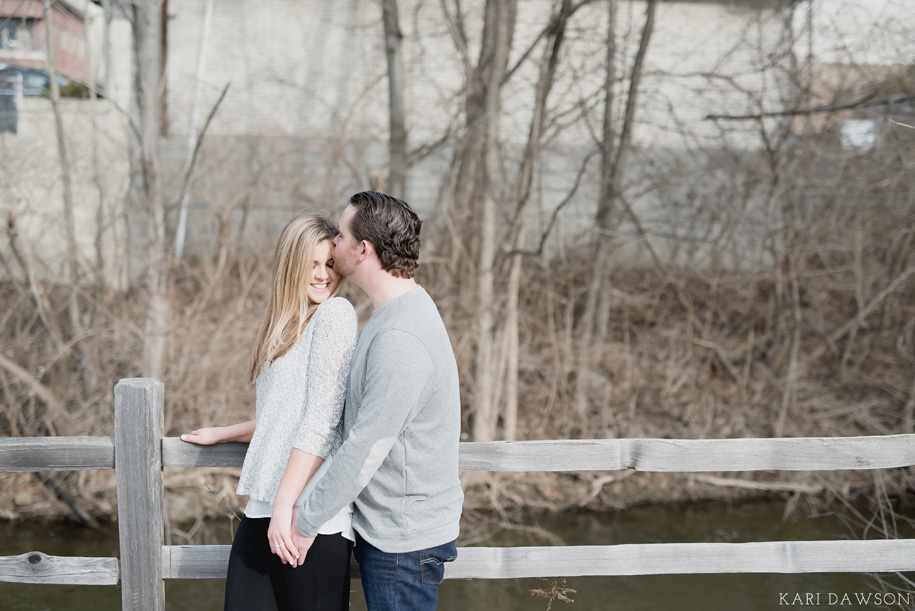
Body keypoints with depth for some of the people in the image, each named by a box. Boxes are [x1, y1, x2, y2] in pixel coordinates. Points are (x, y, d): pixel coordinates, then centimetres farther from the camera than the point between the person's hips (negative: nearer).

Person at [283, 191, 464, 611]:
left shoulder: (400, 339, -25)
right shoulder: (399, 311, 10)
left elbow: (367, 446, -24)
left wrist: (306, 520, -13)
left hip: (403, 540, -10)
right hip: (384, 527, 10)